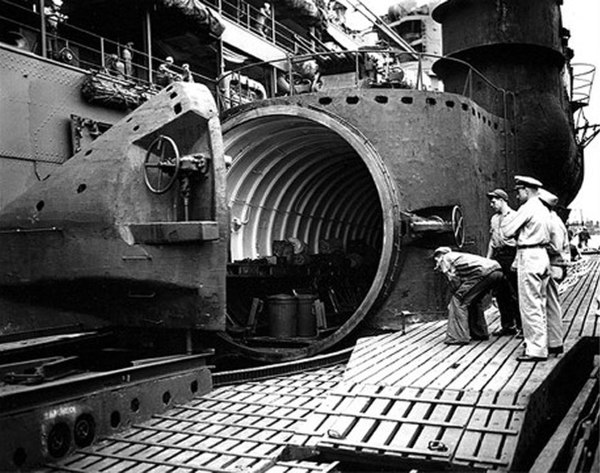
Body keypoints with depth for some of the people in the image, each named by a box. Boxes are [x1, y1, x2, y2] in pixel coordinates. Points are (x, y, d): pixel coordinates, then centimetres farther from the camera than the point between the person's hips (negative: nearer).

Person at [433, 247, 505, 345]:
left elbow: (454, 281, 0)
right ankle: (480, 333, 31)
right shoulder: (458, 256, 37)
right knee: (473, 300, 27)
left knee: (458, 299, -2)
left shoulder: (445, 258, 13)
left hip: (484, 272, -9)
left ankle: (458, 336, -6)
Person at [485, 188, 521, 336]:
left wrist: (516, 261, -16)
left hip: (510, 255, -7)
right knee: (500, 293, 9)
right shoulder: (494, 219, 17)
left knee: (514, 293, -5)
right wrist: (487, 260, 15)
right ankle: (507, 325, 18)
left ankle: (520, 325, 4)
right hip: (497, 257, 7)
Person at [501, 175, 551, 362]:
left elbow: (507, 231, -12)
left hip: (529, 256, -9)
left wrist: (506, 215, 5)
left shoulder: (527, 208, -12)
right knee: (539, 304, 14)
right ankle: (540, 345, 21)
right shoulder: (543, 209, 15)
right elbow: (547, 235, 16)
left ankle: (536, 349, -2)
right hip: (542, 255, 9)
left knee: (530, 305, -5)